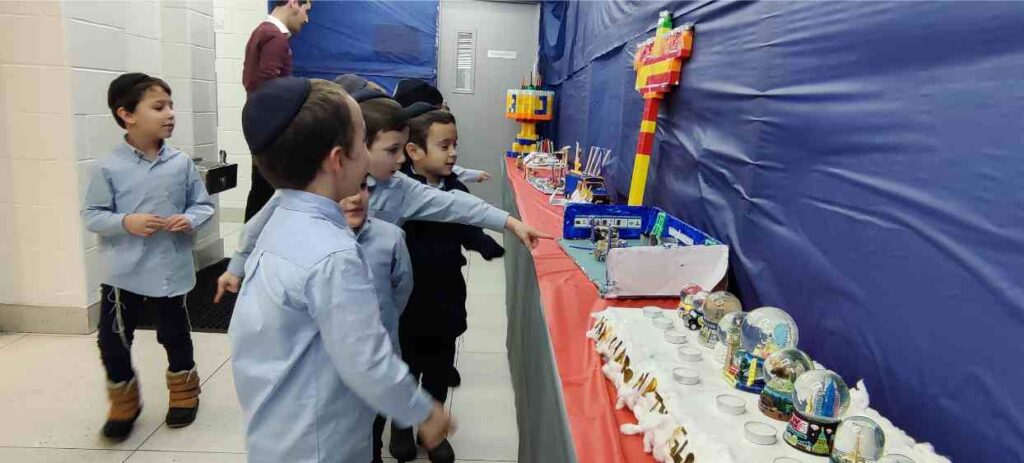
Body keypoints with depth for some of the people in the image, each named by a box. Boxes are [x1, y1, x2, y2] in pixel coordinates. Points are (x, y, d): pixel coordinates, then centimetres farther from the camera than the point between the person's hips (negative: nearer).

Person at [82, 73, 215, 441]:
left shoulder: (181, 163, -5)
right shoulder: (110, 168, -10)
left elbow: (203, 204, 2)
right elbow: (91, 215, -5)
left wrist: (189, 220, -18)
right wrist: (125, 222, -22)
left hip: (171, 271, 1)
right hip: (123, 274, 0)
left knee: (175, 335, 15)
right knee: (112, 341, 8)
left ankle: (184, 394, 38)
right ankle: (124, 404, 32)